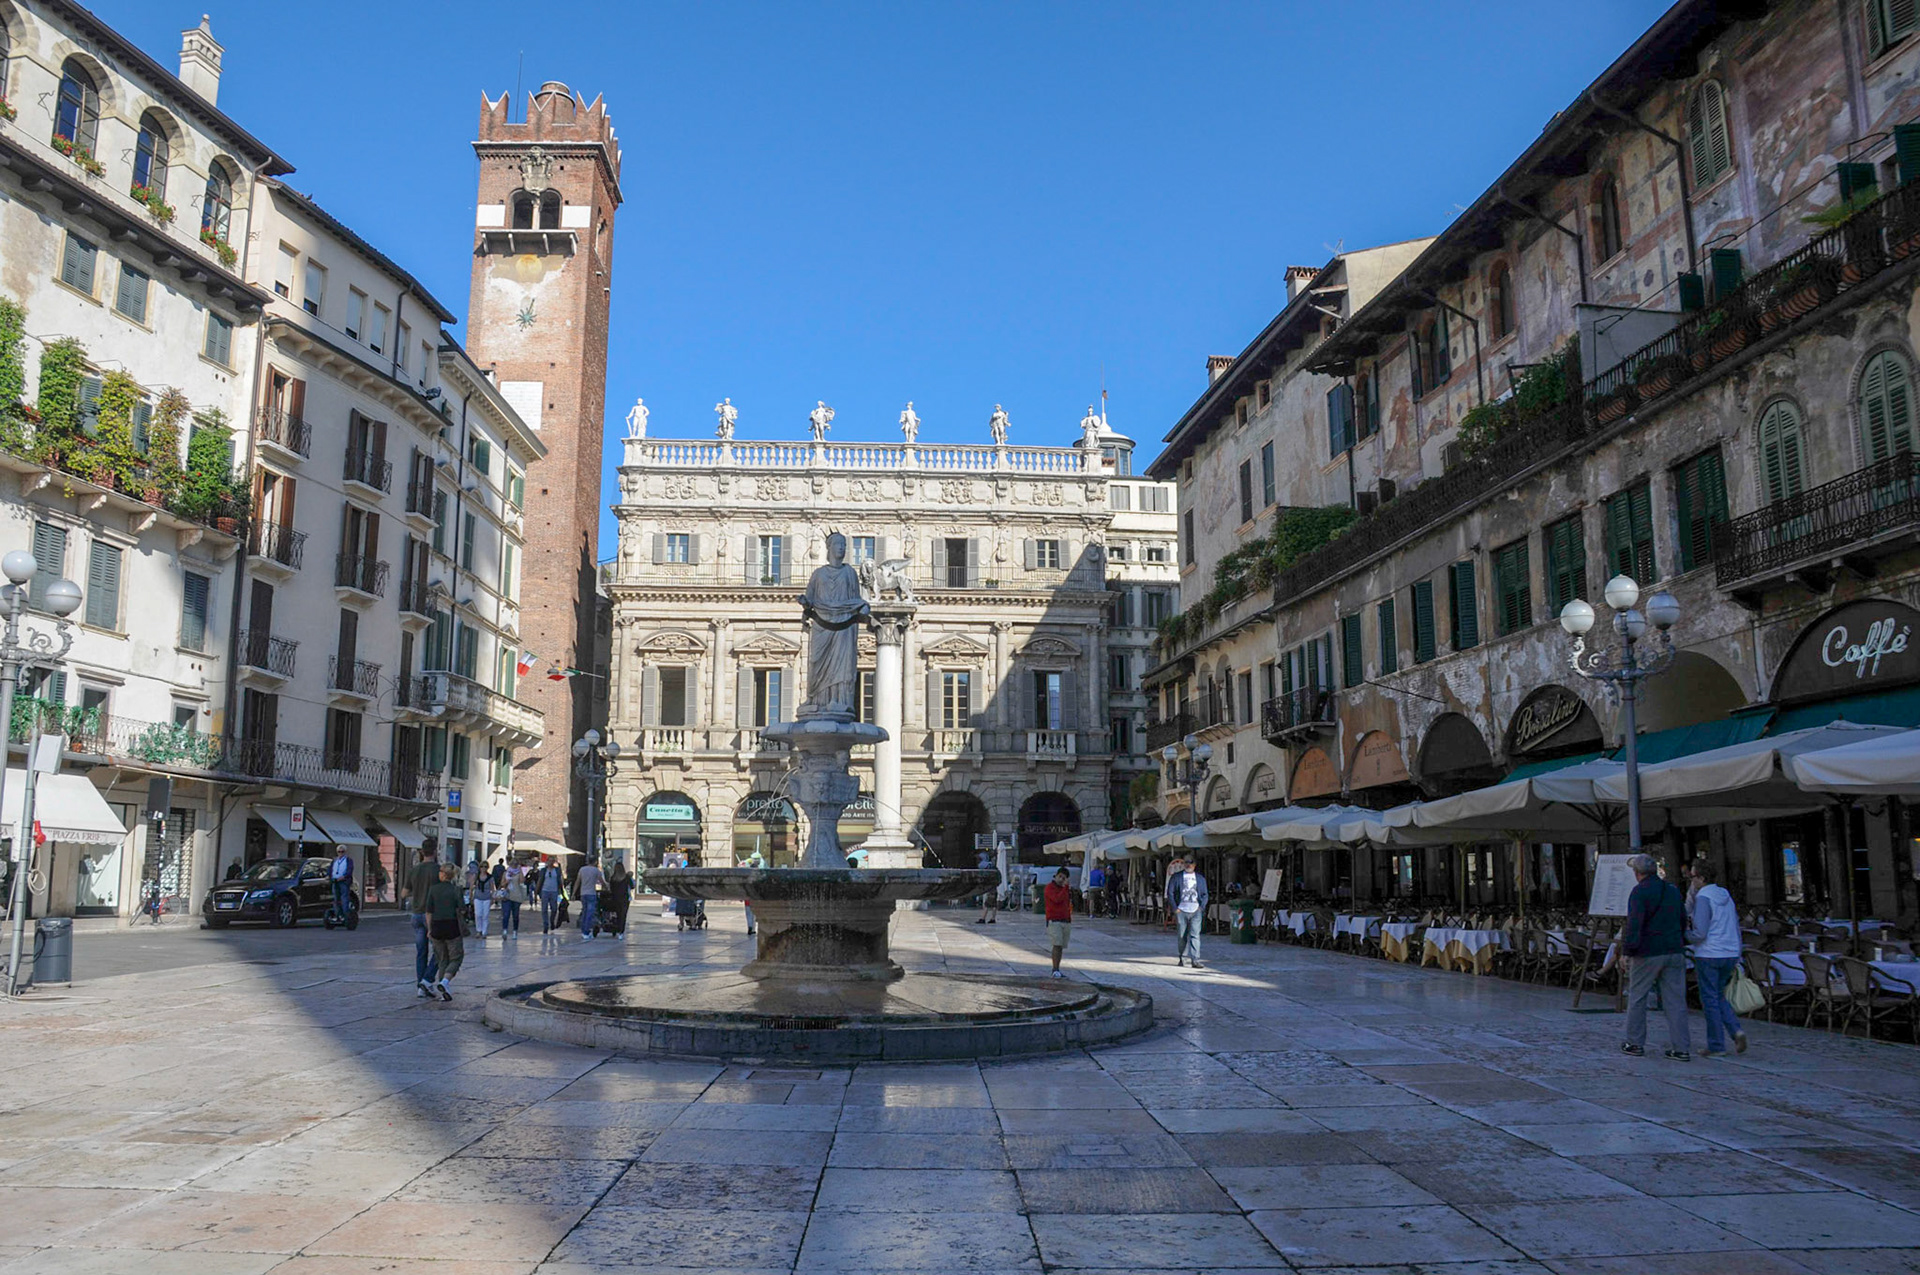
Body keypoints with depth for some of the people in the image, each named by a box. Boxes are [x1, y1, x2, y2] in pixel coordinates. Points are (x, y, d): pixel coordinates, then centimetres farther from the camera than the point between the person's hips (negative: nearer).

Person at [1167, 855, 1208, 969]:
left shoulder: (1200, 878, 13)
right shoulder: (1176, 877, 7)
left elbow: (1205, 894, 15)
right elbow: (1170, 893, 4)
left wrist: (1201, 907, 1)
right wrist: (1174, 908, -4)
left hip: (1196, 911, 0)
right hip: (1181, 910, 0)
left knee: (1195, 935, -9)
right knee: (1182, 936, 5)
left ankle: (1195, 960, -12)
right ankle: (1183, 958, 20)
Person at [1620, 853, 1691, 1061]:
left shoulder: (1640, 892, -11)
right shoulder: (1673, 889, 11)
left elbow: (1634, 923, -18)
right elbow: (1683, 919, 19)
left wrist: (1627, 949, -13)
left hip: (1648, 952, -6)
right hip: (1674, 952, 6)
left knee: (1637, 997, 7)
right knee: (1675, 1000, 5)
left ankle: (1634, 1042, 13)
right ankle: (1680, 1048, 2)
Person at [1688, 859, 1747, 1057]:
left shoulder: (1703, 898, -15)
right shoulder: (1726, 896, 9)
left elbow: (1700, 933, -20)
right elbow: (1736, 928, 15)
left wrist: (1686, 932, 1)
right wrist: (1736, 957, 20)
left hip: (1708, 955, -8)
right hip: (1730, 954, 8)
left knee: (1710, 1000, 2)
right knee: (1718, 997, 21)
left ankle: (1717, 1046, 6)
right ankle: (1736, 1030, 0)